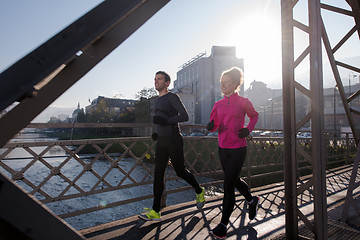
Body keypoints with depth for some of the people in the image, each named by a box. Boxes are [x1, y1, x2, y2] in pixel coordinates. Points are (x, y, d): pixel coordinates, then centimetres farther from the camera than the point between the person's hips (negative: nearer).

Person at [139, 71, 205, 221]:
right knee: (158, 174, 2)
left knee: (180, 171, 4)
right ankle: (155, 211, 7)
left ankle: (199, 191, 32)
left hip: (174, 140, -8)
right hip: (162, 141, 8)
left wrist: (166, 120, -28)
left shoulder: (172, 97, -8)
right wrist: (158, 133, 16)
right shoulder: (158, 100, 18)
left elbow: (185, 116, -18)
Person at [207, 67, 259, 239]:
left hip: (238, 149, -5)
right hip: (223, 148, 5)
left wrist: (248, 130, -4)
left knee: (228, 185, -5)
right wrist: (211, 126, -15)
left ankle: (223, 226, 8)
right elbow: (213, 126, 8)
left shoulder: (243, 102, -6)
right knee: (235, 181, 20)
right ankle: (252, 200, 49)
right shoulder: (218, 105, 5)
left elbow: (254, 115, 12)